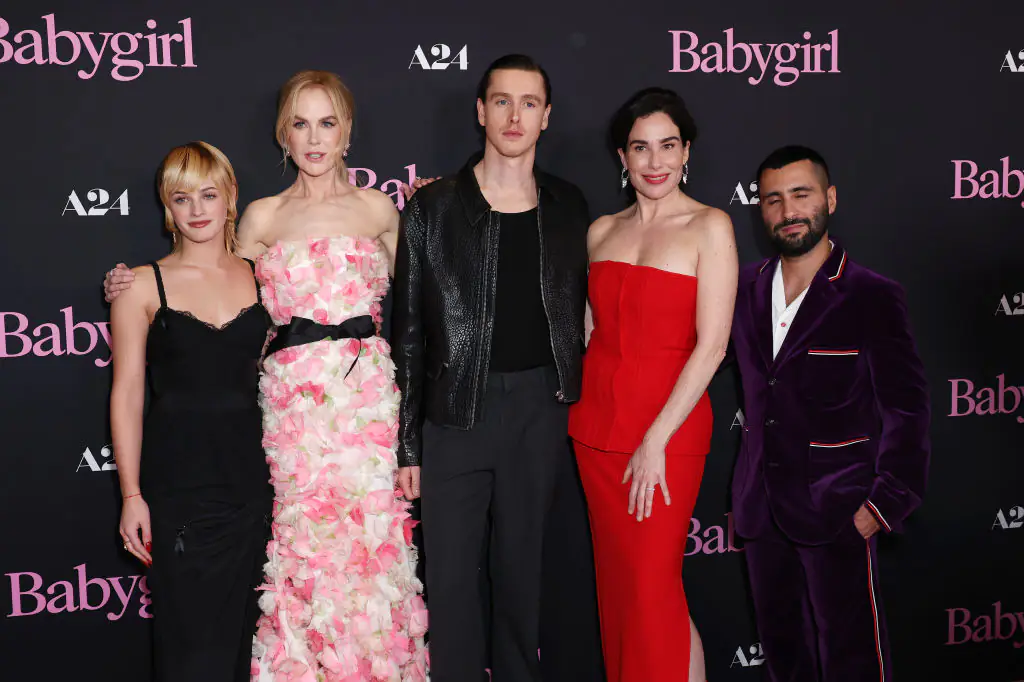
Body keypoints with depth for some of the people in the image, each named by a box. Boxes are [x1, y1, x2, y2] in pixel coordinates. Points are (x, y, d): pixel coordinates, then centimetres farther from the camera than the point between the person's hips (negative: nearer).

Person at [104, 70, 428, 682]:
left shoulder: (379, 209, 8)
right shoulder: (263, 217, 7)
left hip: (367, 395, 0)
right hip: (292, 397, 0)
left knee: (372, 541, 3)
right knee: (300, 545, 3)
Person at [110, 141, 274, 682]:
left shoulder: (259, 277, 6)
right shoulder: (144, 285, -1)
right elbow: (127, 394, -1)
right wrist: (131, 493, -5)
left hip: (251, 477, 3)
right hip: (178, 484, -2)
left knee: (242, 630, 11)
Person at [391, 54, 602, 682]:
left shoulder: (569, 207, 7)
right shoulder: (433, 207, -1)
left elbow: (577, 312, 13)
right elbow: (409, 330, 0)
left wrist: (570, 400, 6)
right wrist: (407, 443, -2)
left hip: (541, 410, 2)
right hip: (456, 410, -2)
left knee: (523, 571, 12)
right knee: (452, 577, 3)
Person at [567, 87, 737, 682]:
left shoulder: (709, 227, -6)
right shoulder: (602, 231, 9)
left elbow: (712, 344, -13)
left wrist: (656, 441, -16)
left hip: (668, 426, -5)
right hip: (598, 421, 5)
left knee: (654, 586, -4)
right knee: (616, 579, 12)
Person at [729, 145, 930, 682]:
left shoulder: (872, 296, -8)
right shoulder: (746, 288, 6)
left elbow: (907, 410, -8)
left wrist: (887, 501, -13)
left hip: (836, 513, -5)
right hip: (762, 510, 5)